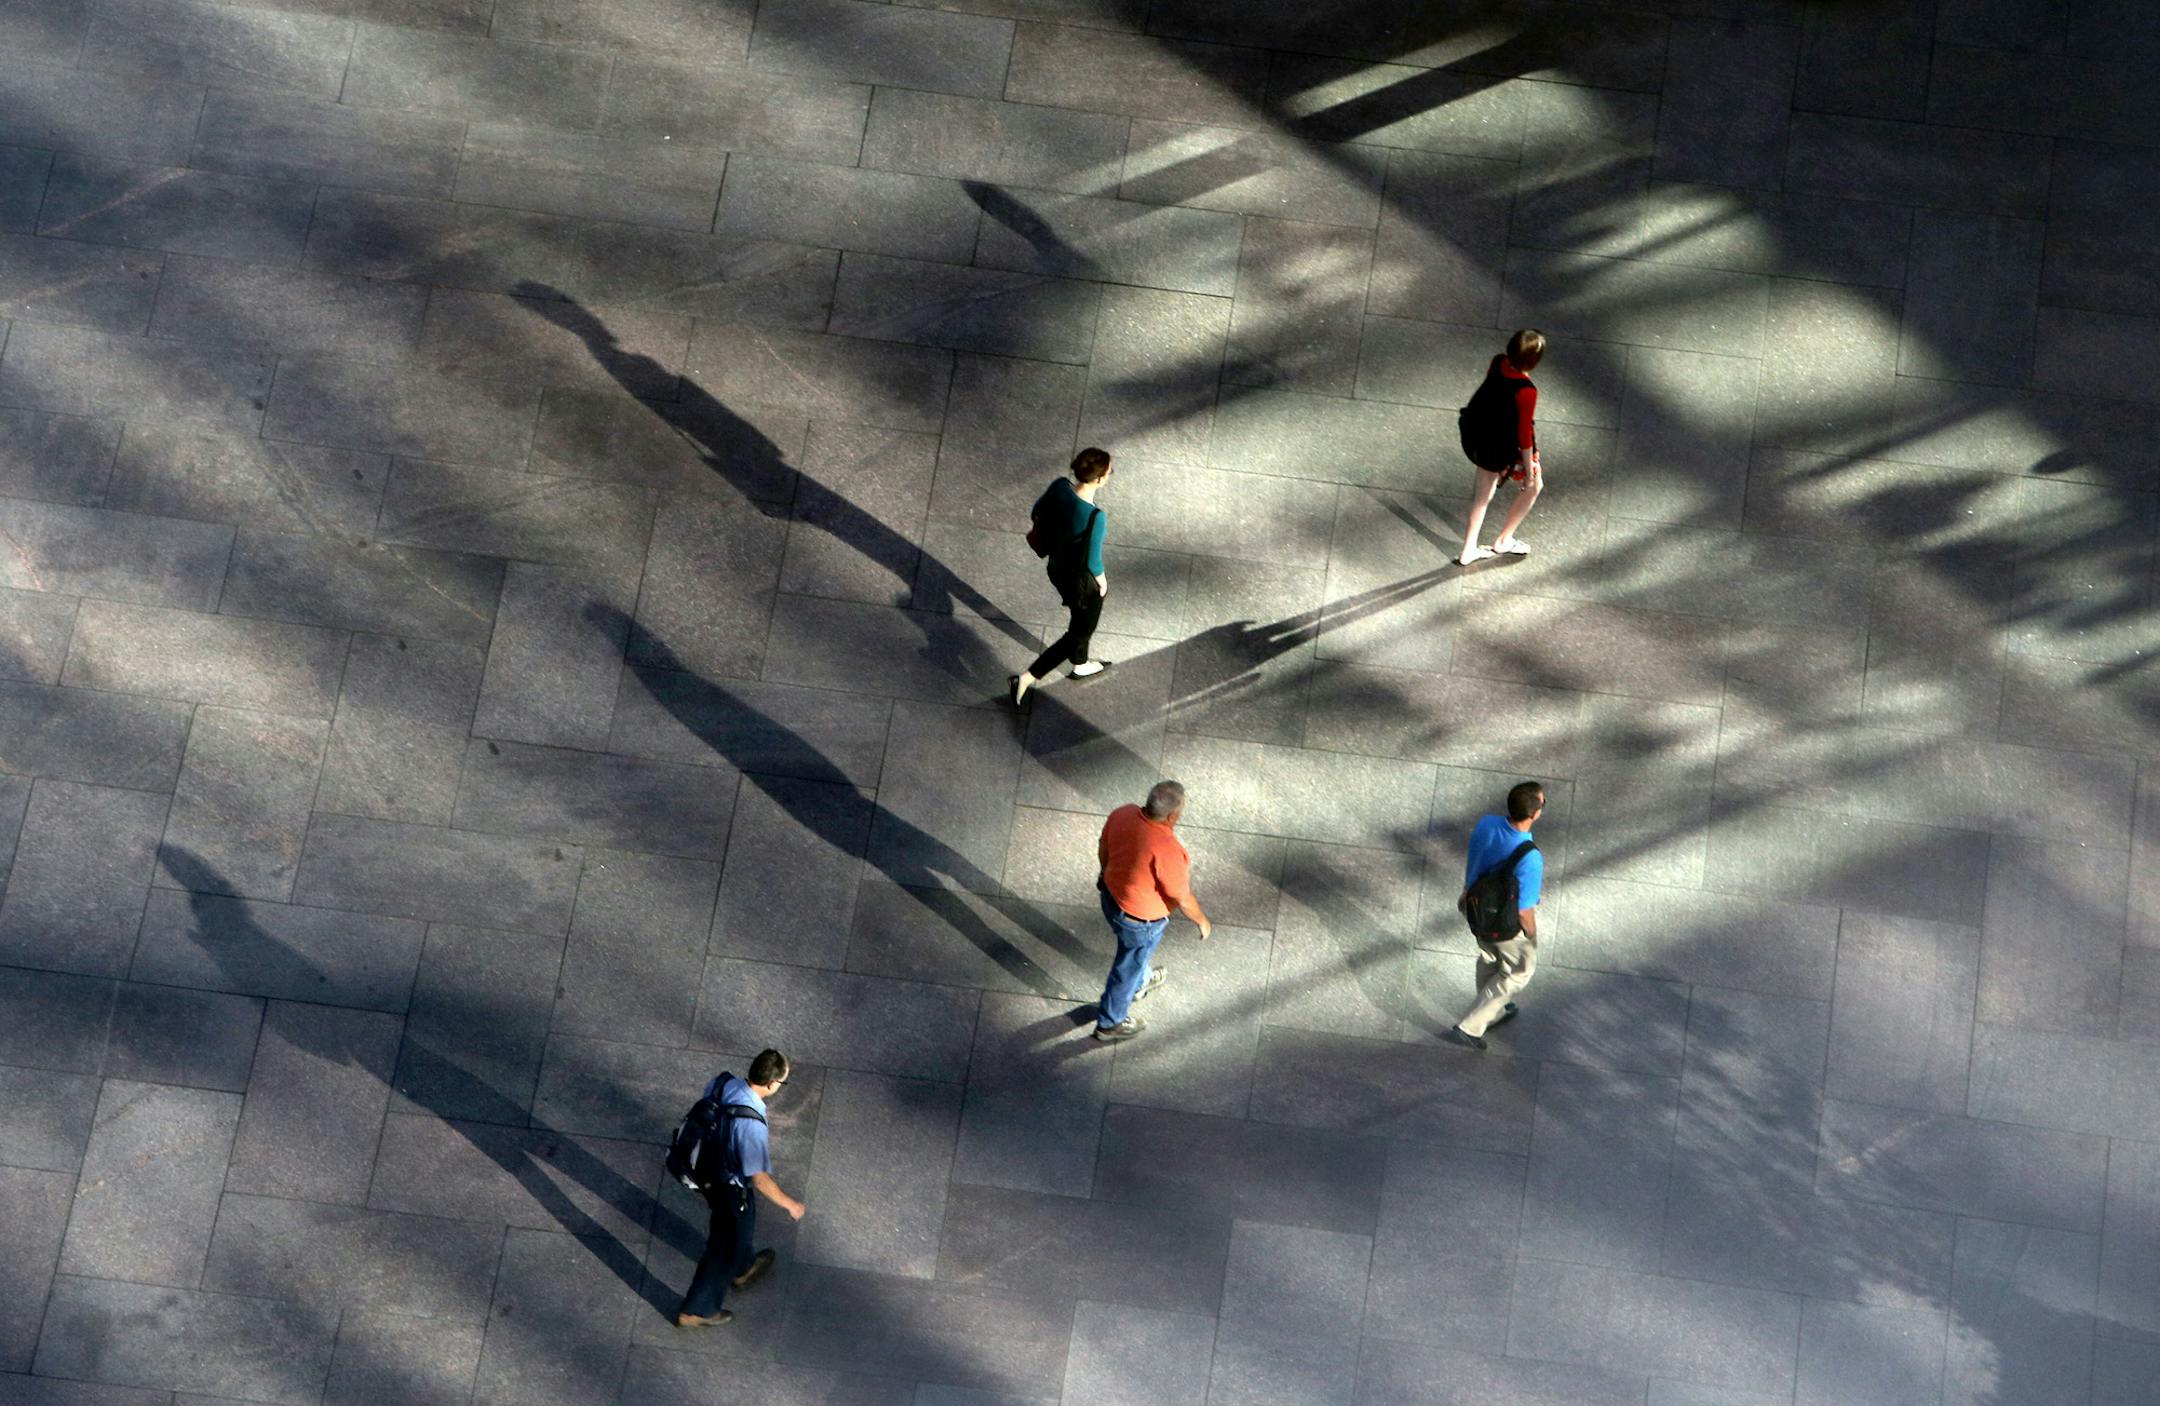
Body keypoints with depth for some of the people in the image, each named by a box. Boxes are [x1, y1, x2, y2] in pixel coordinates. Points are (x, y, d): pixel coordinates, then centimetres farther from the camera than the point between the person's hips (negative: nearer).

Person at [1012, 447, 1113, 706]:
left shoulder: (1060, 487, -21)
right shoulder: (1094, 517, -39)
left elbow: (1037, 513, -3)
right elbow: (1093, 561, -28)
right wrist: (1102, 580, -6)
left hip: (1057, 567, 7)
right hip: (1082, 581, -7)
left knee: (1080, 617, 35)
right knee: (1079, 633, 19)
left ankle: (1081, 665, 62)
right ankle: (1026, 679, 20)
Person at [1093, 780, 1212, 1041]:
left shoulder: (1123, 814, -21)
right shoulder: (1167, 851, -40)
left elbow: (1103, 847, 0)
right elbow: (1182, 898, -25)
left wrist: (1106, 872, 21)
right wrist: (1202, 921, -5)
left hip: (1112, 896, 7)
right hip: (1141, 919, -7)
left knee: (1136, 951, 36)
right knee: (1129, 966, 20)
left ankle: (1139, 983, 66)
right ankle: (1110, 1023, 43)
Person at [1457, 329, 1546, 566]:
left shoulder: (1498, 363, -17)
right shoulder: (1526, 392, -36)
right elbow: (1524, 434, -26)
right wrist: (1529, 470, -12)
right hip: (1509, 448, -6)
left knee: (1483, 495, 25)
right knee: (1534, 487, 24)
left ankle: (1468, 551, 37)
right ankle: (1503, 542, 37)